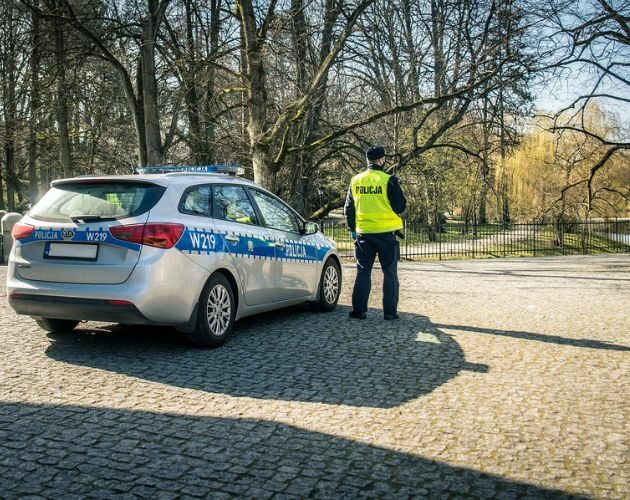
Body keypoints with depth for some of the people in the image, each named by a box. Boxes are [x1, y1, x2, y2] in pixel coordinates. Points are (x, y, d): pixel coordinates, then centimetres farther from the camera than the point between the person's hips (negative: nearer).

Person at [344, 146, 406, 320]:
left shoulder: (355, 181, 4)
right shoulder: (389, 180, -10)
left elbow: (348, 208, 10)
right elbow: (400, 206, -8)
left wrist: (353, 229, 21)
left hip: (363, 233, 3)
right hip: (386, 233, -3)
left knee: (363, 272, 10)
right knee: (389, 273, 7)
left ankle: (359, 310, 8)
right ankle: (390, 311, 7)